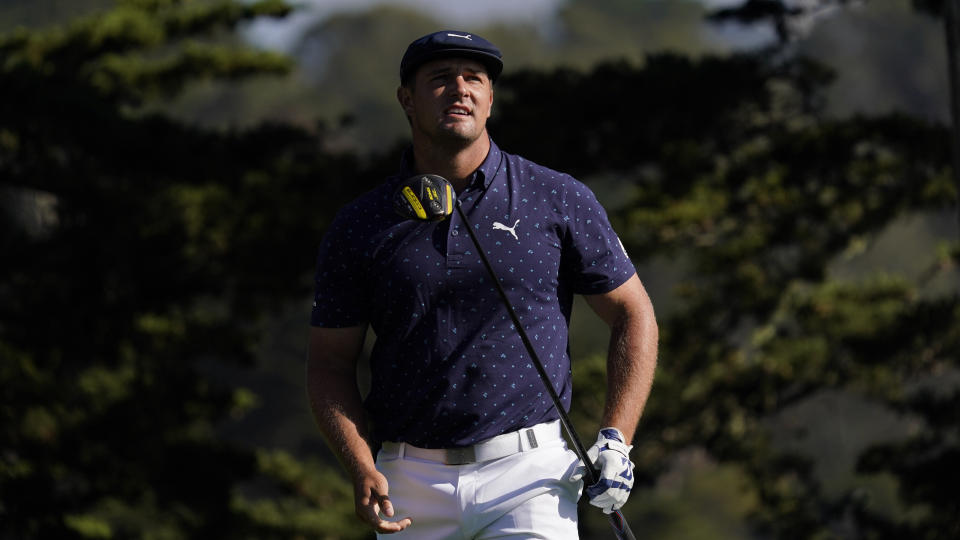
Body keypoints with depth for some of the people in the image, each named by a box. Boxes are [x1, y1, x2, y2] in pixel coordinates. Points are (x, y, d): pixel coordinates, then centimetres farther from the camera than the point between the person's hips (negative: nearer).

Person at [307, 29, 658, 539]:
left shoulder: (560, 200, 4)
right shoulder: (359, 226, 6)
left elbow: (632, 313, 11)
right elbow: (329, 362, 9)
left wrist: (615, 440, -1)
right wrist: (363, 472, -7)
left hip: (530, 477, -2)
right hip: (412, 487, 2)